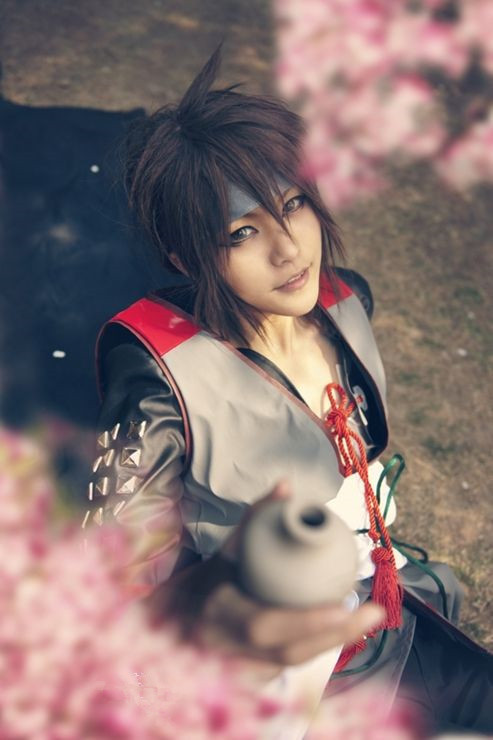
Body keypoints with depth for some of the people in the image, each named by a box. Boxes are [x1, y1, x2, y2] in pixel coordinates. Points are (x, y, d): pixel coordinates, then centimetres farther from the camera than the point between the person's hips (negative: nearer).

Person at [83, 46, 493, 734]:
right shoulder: (162, 369, -28)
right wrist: (192, 605, -53)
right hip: (262, 678, -5)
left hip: (386, 628, 6)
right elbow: (114, 576, -32)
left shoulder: (346, 299, -7)